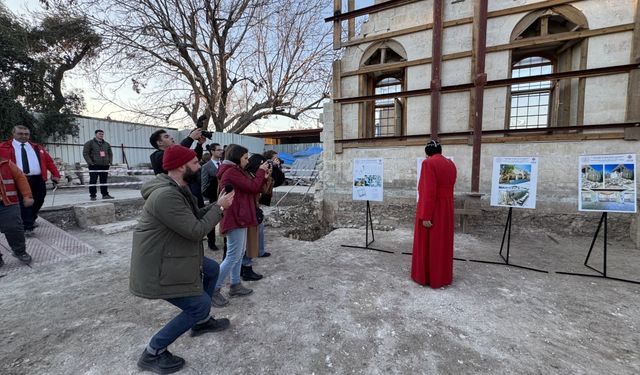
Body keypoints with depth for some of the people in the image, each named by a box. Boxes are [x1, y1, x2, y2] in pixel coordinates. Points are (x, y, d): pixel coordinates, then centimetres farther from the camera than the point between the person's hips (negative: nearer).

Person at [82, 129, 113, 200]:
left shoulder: (106, 144, 17)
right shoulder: (90, 143, 3)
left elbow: (110, 154, 22)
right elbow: (85, 153, -3)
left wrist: (110, 162, 8)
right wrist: (90, 162, -12)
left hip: (105, 165, 4)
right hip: (94, 166, -4)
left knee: (104, 181, 6)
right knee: (93, 181, -2)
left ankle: (105, 194, 11)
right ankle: (92, 195, 3)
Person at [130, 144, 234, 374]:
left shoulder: (177, 189, 4)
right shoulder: (166, 196, -30)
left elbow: (195, 217, 10)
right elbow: (196, 231, -29)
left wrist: (217, 205, -4)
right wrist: (219, 208, -17)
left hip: (172, 256, 10)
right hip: (157, 268, -10)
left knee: (212, 269, 20)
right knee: (199, 305, -1)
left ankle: (202, 322, 36)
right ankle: (153, 354, 18)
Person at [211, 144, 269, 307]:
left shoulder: (235, 171, 16)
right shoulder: (231, 172, -17)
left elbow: (252, 188, 15)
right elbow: (253, 187, -20)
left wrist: (263, 176, 2)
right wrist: (261, 171, -7)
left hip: (239, 217, 11)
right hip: (235, 219, -11)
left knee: (239, 254, 16)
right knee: (233, 256, -4)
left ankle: (235, 285, 27)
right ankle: (213, 290, 9)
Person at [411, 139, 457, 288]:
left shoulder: (428, 163, -16)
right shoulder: (451, 164, 7)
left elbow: (429, 192, -23)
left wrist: (425, 216, -22)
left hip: (431, 209, -7)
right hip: (447, 209, 7)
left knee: (427, 244, 5)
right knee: (443, 243, 16)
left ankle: (426, 276, 17)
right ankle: (443, 276, 28)